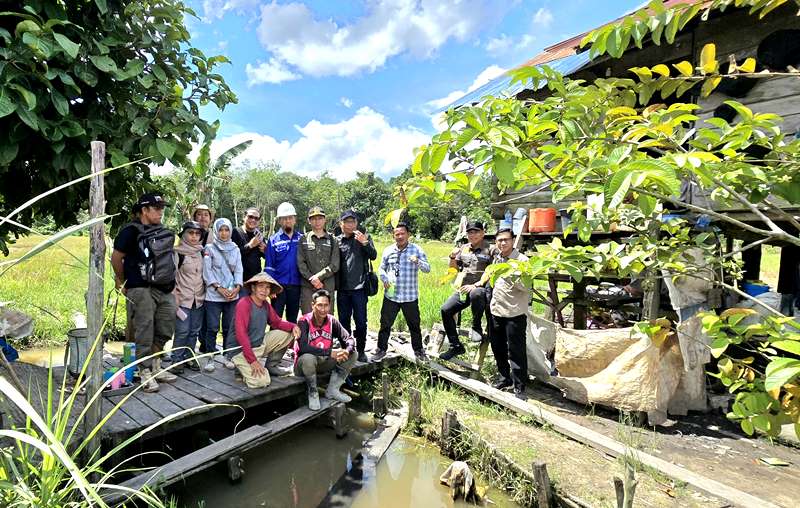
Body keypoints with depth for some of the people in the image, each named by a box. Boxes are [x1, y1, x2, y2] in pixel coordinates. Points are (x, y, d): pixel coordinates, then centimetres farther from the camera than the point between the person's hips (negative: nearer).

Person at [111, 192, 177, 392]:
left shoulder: (165, 233, 13)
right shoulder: (131, 231, -7)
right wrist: (122, 281, 6)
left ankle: (156, 367, 26)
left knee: (165, 331, 11)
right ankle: (145, 373, 8)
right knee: (144, 333, -2)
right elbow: (116, 258, -4)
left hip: (165, 289, 7)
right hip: (141, 289, -7)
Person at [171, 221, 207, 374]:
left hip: (199, 298, 5)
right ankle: (177, 360, 7)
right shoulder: (178, 253, -5)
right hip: (183, 298, -5)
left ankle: (189, 357, 20)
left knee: (195, 331, 8)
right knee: (182, 331, -6)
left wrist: (205, 293, 14)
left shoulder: (201, 252, 11)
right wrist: (174, 300, -10)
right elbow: (171, 277, -6)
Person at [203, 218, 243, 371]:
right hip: (213, 295, -3)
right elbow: (207, 271, -4)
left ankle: (228, 356, 16)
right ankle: (210, 357, 10)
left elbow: (238, 270, 8)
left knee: (229, 328, 6)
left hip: (232, 295, 3)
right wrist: (219, 288, -12)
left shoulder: (235, 249, 12)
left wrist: (237, 287, -7)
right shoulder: (210, 248, 2)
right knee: (212, 328, -1)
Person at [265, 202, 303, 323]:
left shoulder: (301, 239, 5)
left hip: (296, 285, 2)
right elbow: (269, 266, -1)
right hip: (279, 285, -2)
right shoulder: (273, 240, 1)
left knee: (293, 320, 15)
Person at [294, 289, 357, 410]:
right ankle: (313, 393, -12)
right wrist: (330, 352, -36)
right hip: (303, 364, -5)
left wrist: (346, 351, -30)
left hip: (324, 363, 5)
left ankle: (333, 390, -1)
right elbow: (303, 347, -32)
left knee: (352, 354, -9)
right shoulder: (304, 322, -18)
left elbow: (349, 339, -6)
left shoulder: (332, 321, -4)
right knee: (308, 358, -39)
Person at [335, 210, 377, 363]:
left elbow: (373, 256, -8)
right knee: (344, 321, 11)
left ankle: (360, 350, 18)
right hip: (342, 288, 2)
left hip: (359, 287, -2)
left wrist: (365, 243, -25)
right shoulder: (337, 241, 7)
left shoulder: (364, 238, 4)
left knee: (361, 321, 3)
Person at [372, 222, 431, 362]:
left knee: (414, 325, 10)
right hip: (391, 295, 1)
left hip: (410, 296, -1)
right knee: (385, 324, 6)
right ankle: (381, 350, 22)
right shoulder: (388, 250, 5)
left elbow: (427, 268, -6)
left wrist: (418, 261, -27)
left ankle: (418, 350, 28)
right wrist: (385, 280, -6)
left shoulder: (416, 250, -1)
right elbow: (382, 268, 14)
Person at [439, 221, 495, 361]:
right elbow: (454, 269, 22)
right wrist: (452, 258, 1)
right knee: (446, 310, -8)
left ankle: (476, 327, -13)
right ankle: (456, 346, 5)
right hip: (463, 289, 6)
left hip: (481, 288, -6)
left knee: (475, 294, -40)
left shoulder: (490, 250, -3)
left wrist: (476, 285, -18)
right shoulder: (463, 249, 14)